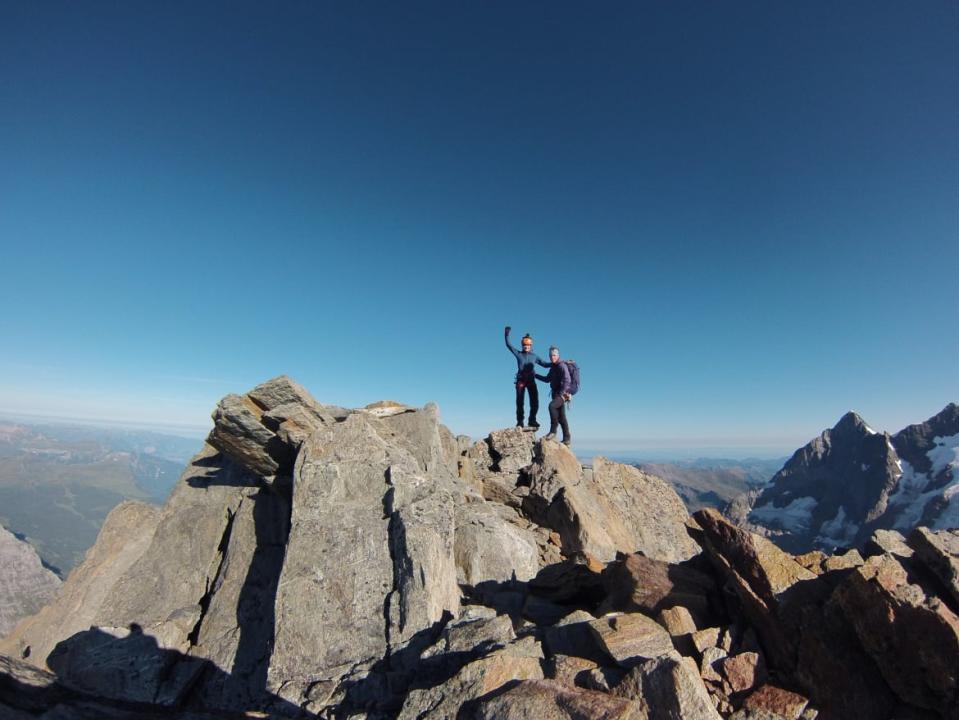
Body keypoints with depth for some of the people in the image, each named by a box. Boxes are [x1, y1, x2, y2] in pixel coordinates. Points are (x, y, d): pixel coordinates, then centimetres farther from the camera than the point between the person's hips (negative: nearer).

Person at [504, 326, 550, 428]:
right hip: (521, 380, -2)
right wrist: (507, 334, -5)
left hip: (531, 380, 2)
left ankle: (532, 421, 6)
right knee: (520, 402, -1)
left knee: (535, 402, -5)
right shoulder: (518, 354, 8)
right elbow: (508, 344, 4)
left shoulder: (534, 356, 14)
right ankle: (519, 422, 5)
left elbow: (544, 364, 14)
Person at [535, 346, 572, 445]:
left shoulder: (562, 366, -11)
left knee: (552, 405, -32)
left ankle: (553, 431, -28)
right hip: (556, 394, 9)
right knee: (561, 417, 9)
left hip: (563, 394, -9)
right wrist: (535, 375, 27)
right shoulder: (553, 367, 16)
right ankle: (567, 439, 15)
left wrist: (561, 394, -25)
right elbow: (547, 379, 30)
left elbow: (567, 381, -21)